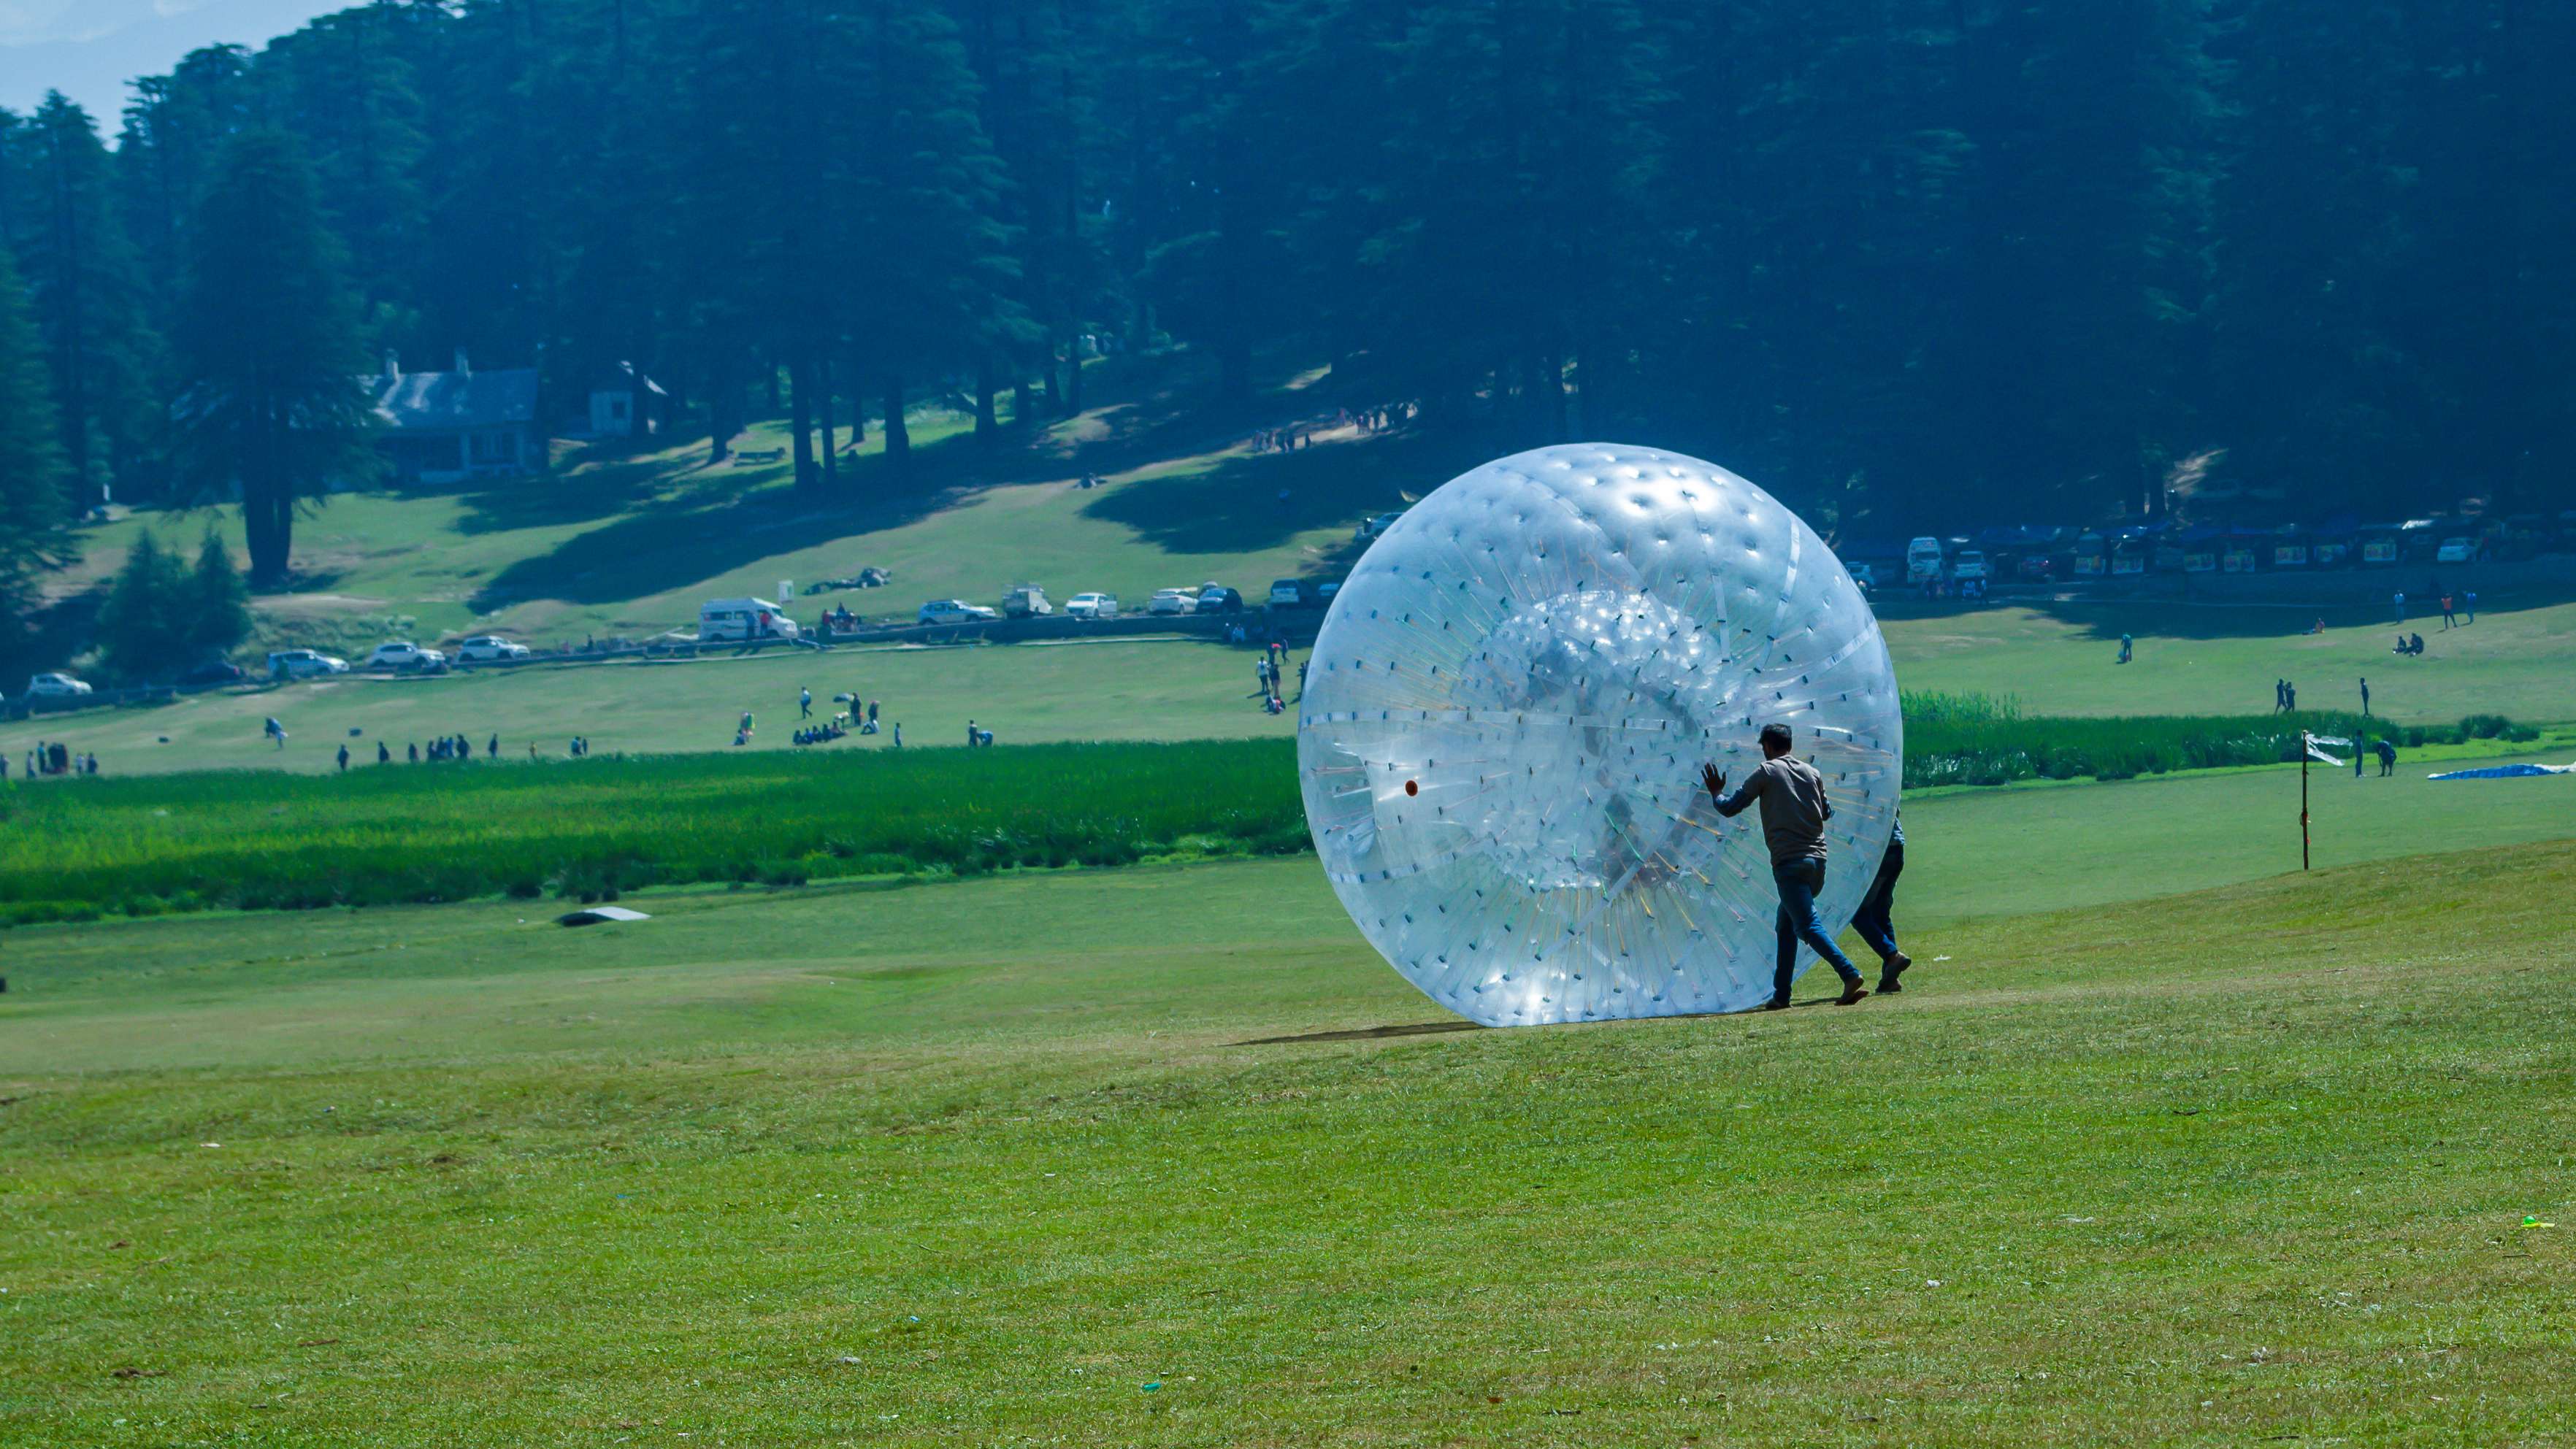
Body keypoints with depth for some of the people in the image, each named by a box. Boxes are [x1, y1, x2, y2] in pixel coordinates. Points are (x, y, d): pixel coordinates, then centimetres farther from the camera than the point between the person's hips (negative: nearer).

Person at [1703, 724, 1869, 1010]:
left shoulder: (1766, 772, 0)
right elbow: (1827, 812, 28)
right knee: (1787, 924, 20)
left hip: (1789, 863, -7)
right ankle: (1781, 994, 19)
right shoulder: (1812, 773, 15)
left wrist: (1715, 793, 23)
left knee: (1808, 927, -14)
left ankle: (1850, 975, -33)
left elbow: (1729, 808, 2)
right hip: (1817, 861, 7)